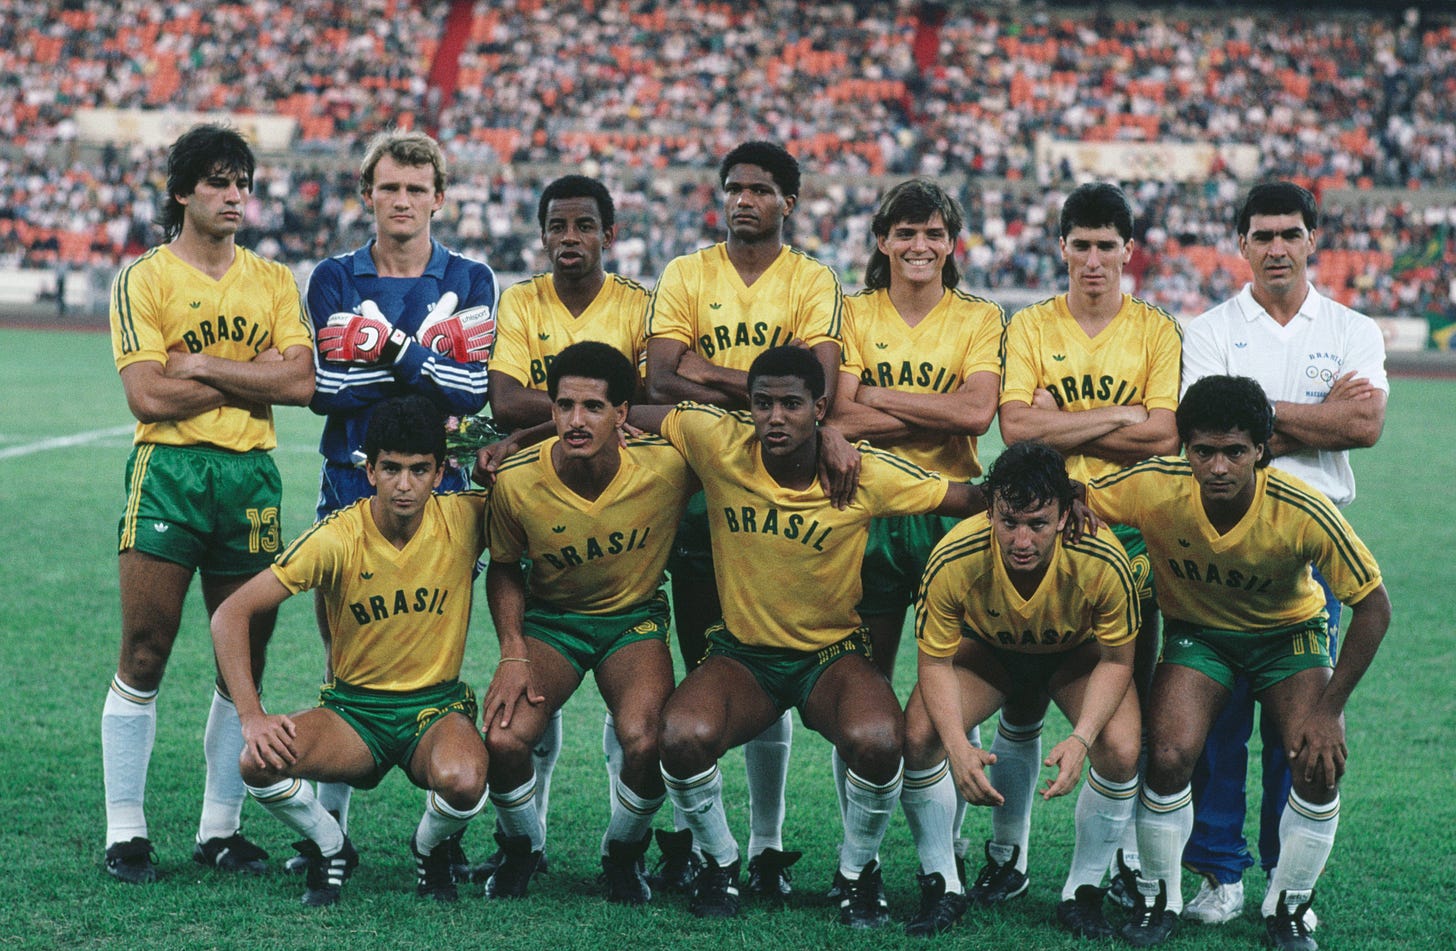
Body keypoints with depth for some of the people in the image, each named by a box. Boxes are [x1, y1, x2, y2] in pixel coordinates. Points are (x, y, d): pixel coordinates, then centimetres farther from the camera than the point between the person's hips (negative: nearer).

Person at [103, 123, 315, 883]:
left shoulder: (273, 282, 13)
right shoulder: (143, 280, 1)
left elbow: (301, 382, -1)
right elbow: (147, 396, -10)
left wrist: (202, 364, -7)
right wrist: (251, 380, -5)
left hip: (251, 477, 4)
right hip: (167, 474, -4)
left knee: (244, 662, 5)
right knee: (145, 656, -4)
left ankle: (221, 828, 16)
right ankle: (125, 833, 4)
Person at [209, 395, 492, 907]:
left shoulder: (464, 519, -13)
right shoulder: (336, 539, -15)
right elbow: (231, 614, -14)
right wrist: (252, 716, -24)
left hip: (437, 706, 0)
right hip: (352, 707, 0)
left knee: (462, 782, -35)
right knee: (260, 762, -29)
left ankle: (431, 847, 4)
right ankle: (331, 849, 3)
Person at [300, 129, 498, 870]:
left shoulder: (469, 282, 6)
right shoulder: (335, 280, 6)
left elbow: (472, 390, -8)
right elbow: (327, 388, -7)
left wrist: (392, 350, -13)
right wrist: (421, 372, -10)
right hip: (350, 489, 0)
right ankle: (330, 824, 12)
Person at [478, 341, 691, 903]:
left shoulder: (667, 466, -23)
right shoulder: (516, 479, -19)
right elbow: (504, 568, -1)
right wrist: (512, 654, -12)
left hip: (635, 617, -1)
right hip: (551, 618, 1)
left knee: (644, 741, -29)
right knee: (504, 739, -25)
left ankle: (624, 852, 5)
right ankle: (522, 846, 11)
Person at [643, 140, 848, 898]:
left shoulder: (814, 284, 4)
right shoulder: (685, 276, 8)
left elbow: (815, 387, -12)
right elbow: (660, 380, -5)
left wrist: (711, 379, -15)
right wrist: (766, 385, -13)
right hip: (697, 490, 1)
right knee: (701, 671, 5)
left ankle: (767, 845, 8)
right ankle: (686, 837, 13)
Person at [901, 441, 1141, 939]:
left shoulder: (1103, 561, -36)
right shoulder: (953, 560, -35)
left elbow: (1116, 659, -19)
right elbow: (936, 663, -21)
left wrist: (1081, 739, -34)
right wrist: (958, 747, -37)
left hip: (1076, 655, 0)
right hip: (987, 650, 1)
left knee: (1121, 752, -26)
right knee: (918, 735, -23)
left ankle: (1083, 893, -2)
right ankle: (942, 887, -2)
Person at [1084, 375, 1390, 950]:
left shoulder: (1304, 513, -30)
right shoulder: (1154, 488, -27)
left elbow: (1373, 606, -19)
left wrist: (1328, 709, -21)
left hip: (1289, 633, 0)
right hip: (1197, 632, 1)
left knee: (1321, 764, -21)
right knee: (1169, 756, -23)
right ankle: (1158, 898, 4)